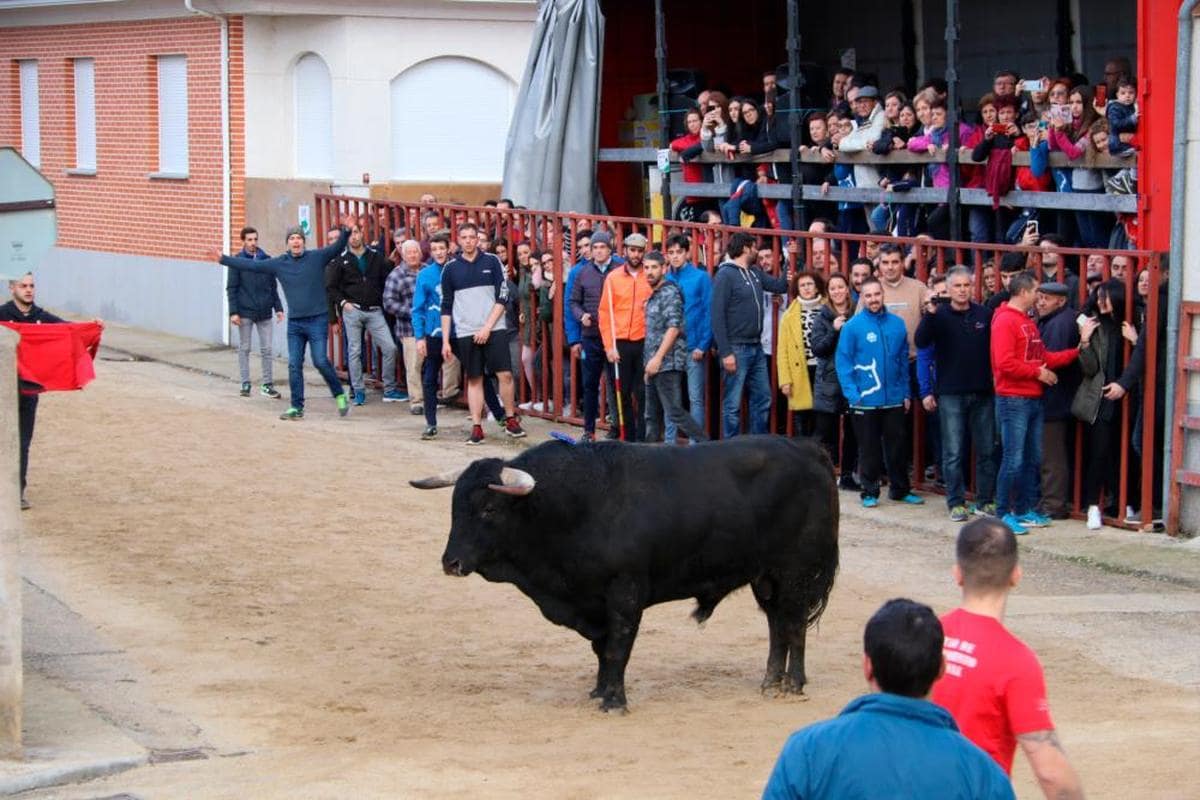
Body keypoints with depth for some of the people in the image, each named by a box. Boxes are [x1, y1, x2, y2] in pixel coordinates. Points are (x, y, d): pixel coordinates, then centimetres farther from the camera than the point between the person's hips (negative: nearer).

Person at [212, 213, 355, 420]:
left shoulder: (317, 257, -2)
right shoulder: (279, 263, 7)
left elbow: (337, 247, -13)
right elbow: (251, 265, 9)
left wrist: (346, 231, -32)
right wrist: (223, 259, 7)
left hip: (317, 320, -4)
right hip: (294, 323, 4)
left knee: (321, 361, -11)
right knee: (294, 365, 2)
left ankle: (340, 395, 9)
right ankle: (296, 407, 9)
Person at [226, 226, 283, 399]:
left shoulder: (266, 260, 7)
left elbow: (273, 287, 13)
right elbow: (231, 289, -4)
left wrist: (278, 307, 6)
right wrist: (233, 312, -11)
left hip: (265, 313, 3)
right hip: (245, 313, -3)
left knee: (267, 349, 2)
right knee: (244, 349, 5)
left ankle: (267, 385, 8)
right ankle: (246, 384, 12)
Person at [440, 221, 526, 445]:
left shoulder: (491, 262, 2)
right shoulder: (451, 269, 6)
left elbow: (502, 298, 0)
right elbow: (446, 307, 9)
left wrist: (487, 327, -8)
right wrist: (445, 341, 4)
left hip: (493, 330, -1)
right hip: (465, 333, 1)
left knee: (505, 374, -8)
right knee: (474, 380, 3)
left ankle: (511, 420, 7)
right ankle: (476, 428, 7)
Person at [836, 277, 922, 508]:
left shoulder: (896, 324, 3)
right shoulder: (852, 326, -7)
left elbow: (904, 360, 9)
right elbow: (843, 362, -7)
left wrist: (906, 393, 7)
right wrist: (852, 394, -13)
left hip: (894, 400, 3)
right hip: (865, 401, -3)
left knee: (897, 446, 10)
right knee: (869, 449, 7)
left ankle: (900, 489, 22)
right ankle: (869, 491, 17)